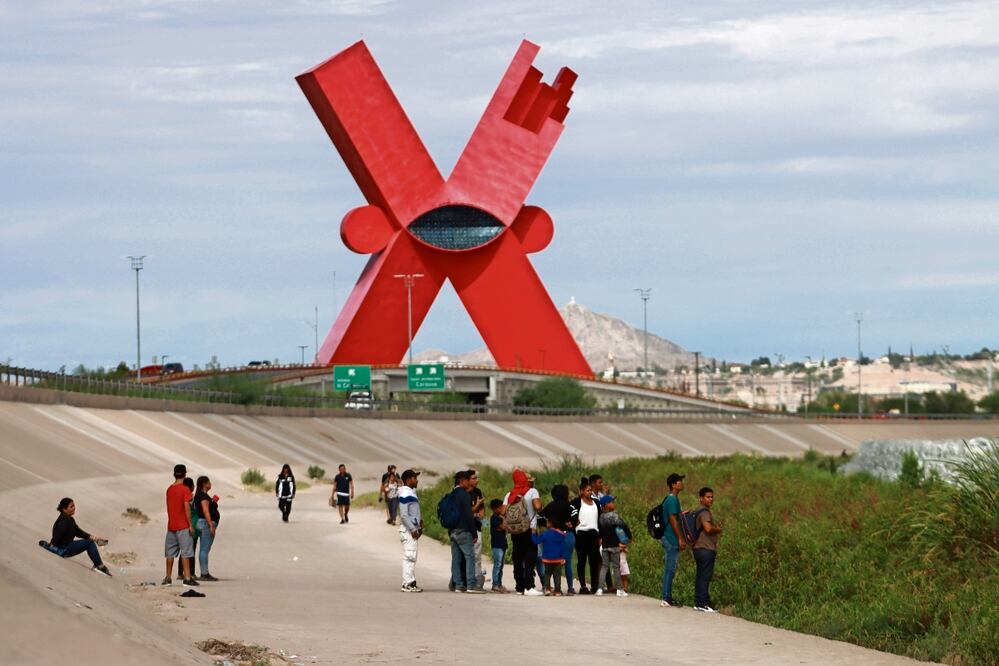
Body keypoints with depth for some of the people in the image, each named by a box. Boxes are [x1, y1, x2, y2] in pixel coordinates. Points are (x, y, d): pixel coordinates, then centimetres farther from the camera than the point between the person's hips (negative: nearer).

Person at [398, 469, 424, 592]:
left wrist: (419, 527, 16)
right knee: (409, 556, -10)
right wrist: (413, 529, -20)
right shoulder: (405, 494, -15)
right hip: (407, 530, -10)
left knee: (411, 557, 11)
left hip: (413, 529, 10)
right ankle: (408, 583, -10)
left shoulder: (412, 493, 16)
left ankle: (410, 582, 14)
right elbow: (403, 515, -20)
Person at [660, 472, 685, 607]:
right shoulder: (672, 500, -15)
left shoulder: (670, 499, 16)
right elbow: (673, 520, -19)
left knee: (669, 569, 12)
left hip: (668, 538, 10)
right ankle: (666, 599, -7)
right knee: (670, 569, -8)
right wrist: (680, 539, -18)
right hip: (671, 539, -10)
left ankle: (668, 597, 15)